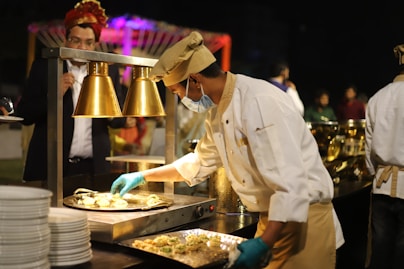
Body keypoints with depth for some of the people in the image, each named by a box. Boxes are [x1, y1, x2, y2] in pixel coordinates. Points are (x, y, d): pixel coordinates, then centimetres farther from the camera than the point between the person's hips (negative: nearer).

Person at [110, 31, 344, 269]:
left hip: (304, 219, -8)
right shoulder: (218, 111, 6)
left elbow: (291, 185, -28)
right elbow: (201, 162, 22)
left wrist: (263, 244, -30)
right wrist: (143, 176, 23)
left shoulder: (262, 103, -24)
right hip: (272, 219, 8)